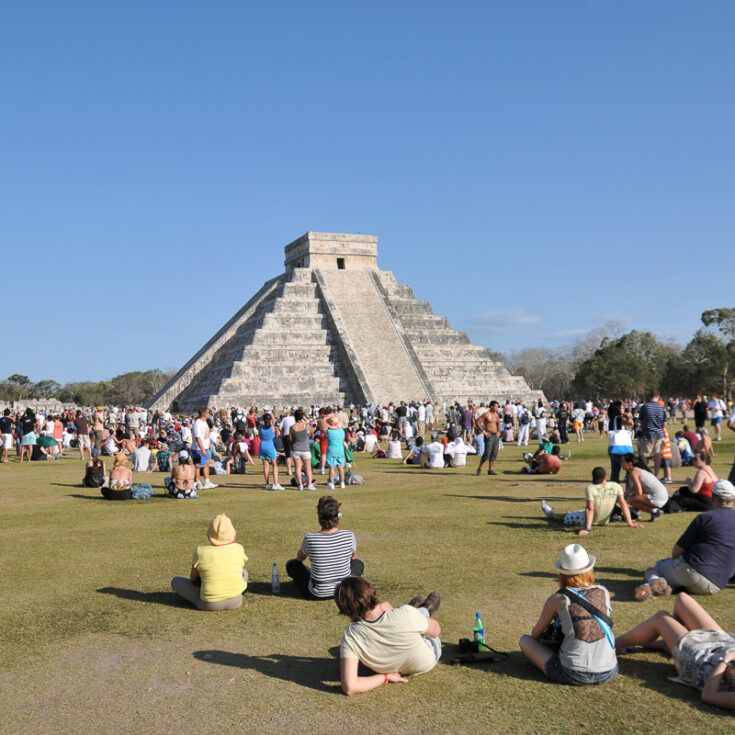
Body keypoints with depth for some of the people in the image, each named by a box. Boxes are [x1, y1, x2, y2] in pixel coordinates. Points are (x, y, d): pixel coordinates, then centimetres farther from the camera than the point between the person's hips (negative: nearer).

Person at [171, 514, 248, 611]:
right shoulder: (238, 549, -4)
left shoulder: (200, 551, -10)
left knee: (175, 581, 18)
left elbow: (193, 578, 4)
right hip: (236, 601, 2)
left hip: (209, 605, -2)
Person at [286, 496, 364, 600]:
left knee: (291, 564, 23)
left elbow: (299, 558, 2)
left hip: (317, 594, -2)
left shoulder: (310, 539, -21)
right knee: (358, 563, 32)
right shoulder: (349, 536, -17)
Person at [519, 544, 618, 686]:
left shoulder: (558, 599, -5)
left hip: (573, 675, -3)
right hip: (608, 673, 3)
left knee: (525, 640, 13)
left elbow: (535, 633, 9)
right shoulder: (604, 593, 4)